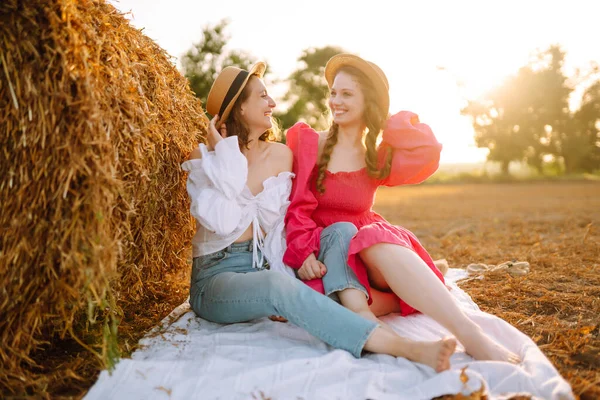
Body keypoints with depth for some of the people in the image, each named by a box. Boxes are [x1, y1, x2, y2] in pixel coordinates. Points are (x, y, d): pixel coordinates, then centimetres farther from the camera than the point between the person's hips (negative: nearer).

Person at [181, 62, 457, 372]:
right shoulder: (204, 156, -6)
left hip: (268, 265, 5)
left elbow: (287, 224, -3)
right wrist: (224, 156, -17)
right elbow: (221, 223, -22)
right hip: (217, 275, -4)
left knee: (341, 231, -15)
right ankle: (400, 347, -46)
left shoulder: (280, 155, 4)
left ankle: (361, 317, -38)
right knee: (278, 286, -37)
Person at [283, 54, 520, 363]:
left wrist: (384, 122, -1)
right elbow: (297, 207, -3)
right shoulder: (306, 142, 3)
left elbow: (427, 152, -12)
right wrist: (304, 253, -18)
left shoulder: (378, 157, 8)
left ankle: (470, 334, -40)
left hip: (369, 246, 2)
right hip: (323, 255, -1)